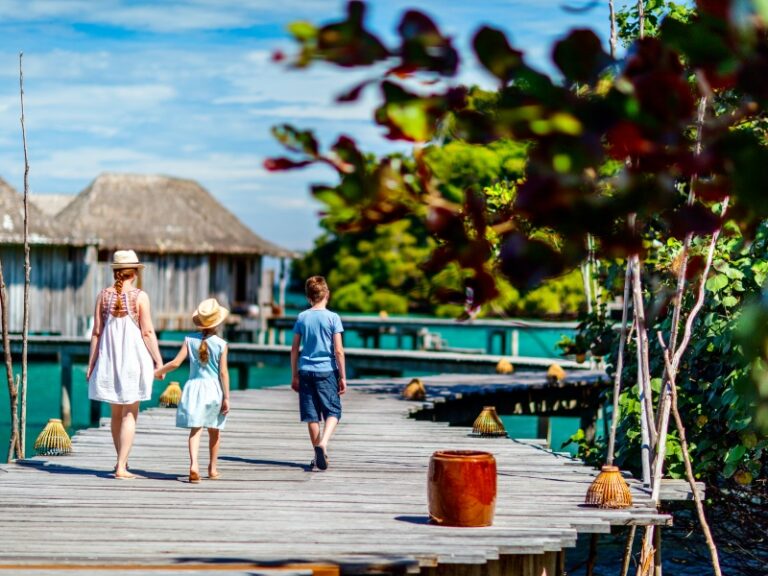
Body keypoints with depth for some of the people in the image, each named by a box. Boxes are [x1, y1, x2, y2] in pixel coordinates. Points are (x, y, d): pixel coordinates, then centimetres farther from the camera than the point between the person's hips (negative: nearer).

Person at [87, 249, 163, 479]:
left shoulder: (104, 295, 1)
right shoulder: (140, 296, -8)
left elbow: (96, 332, 2)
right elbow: (147, 332, -10)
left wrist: (91, 364, 8)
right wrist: (158, 361, -3)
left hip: (110, 358, 4)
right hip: (133, 358, -4)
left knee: (116, 413, 17)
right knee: (130, 414, 0)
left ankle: (122, 460, 29)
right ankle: (121, 467, -5)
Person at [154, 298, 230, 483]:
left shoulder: (190, 340, -2)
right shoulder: (221, 344, -6)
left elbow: (176, 362, -5)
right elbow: (223, 372, -6)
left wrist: (159, 371, 12)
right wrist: (226, 397, -1)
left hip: (194, 386, 0)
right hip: (214, 389, 0)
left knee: (195, 429, -4)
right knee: (214, 431, 17)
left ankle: (194, 464, -26)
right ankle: (212, 468, 28)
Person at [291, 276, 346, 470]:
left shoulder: (302, 317, 4)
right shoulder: (332, 317, -5)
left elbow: (294, 349, 6)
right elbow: (338, 351, -7)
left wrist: (294, 376, 14)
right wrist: (343, 377, -1)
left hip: (306, 371, 3)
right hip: (327, 371, -3)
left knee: (312, 415, 8)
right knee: (333, 411, 2)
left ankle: (318, 454, 13)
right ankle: (323, 443, -22)